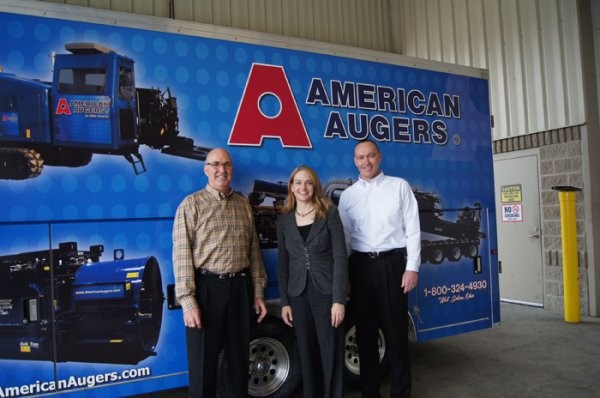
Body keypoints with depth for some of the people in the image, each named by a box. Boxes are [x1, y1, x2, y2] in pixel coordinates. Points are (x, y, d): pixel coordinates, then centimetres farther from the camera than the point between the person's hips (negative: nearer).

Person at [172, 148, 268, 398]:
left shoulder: (243, 204, 11)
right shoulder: (192, 204, -3)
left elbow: (253, 251, 12)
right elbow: (182, 254, -9)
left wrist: (258, 292, 9)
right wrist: (187, 300, -16)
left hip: (240, 288, 4)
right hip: (207, 288, -4)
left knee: (239, 359, 15)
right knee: (203, 363, 7)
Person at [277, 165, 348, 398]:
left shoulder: (329, 213, -3)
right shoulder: (284, 220, 7)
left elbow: (340, 257, -8)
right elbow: (283, 263, 8)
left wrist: (339, 299, -14)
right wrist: (284, 302, 4)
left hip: (326, 292, -3)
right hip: (299, 294, 3)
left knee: (331, 352, 3)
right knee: (306, 353, 12)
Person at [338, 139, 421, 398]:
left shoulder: (399, 186, 4)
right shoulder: (347, 195, 10)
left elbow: (412, 229, 0)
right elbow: (343, 238, 9)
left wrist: (412, 267, -7)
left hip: (392, 263, -2)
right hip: (360, 265, 3)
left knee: (395, 331, 4)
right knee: (365, 331, 11)